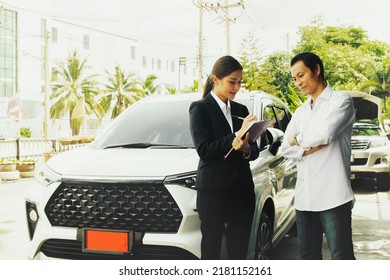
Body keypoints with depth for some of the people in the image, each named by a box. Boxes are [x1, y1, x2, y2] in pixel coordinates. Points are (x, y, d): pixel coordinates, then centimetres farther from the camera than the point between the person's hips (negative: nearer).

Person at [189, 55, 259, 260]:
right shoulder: (200, 108, -2)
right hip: (213, 191, -5)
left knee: (239, 249, 8)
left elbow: (254, 151, 12)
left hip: (242, 189, 5)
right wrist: (237, 135, -15)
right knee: (211, 248, 2)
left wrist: (246, 148, -11)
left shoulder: (241, 110, 14)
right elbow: (204, 150, -13)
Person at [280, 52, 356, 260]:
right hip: (304, 196, 7)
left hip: (333, 195, -6)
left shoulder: (341, 100, 0)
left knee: (341, 256, -2)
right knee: (308, 254, 12)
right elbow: (285, 148, 9)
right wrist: (309, 148, -9)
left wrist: (299, 140, 2)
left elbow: (325, 133, -16)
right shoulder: (300, 112, 19)